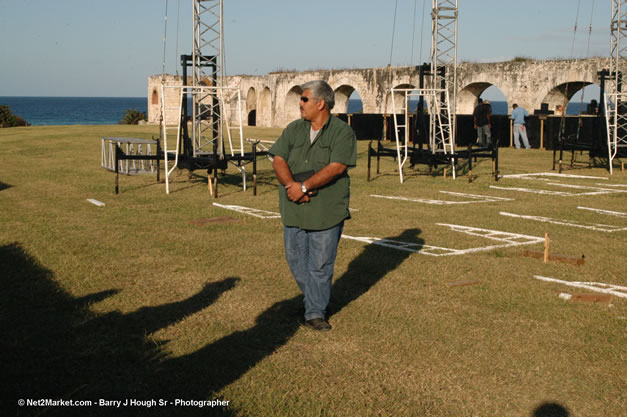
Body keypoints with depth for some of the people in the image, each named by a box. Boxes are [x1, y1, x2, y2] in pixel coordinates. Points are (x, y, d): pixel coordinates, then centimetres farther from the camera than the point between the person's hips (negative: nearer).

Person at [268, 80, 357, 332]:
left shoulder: (342, 132, -5)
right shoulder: (294, 129, 9)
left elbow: (336, 168, -16)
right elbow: (278, 160, 1)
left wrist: (305, 186, -20)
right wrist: (291, 184, -17)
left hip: (327, 209, -5)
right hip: (294, 208, 5)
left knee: (321, 264, 2)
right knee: (296, 260, 12)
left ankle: (316, 313, 15)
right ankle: (315, 299, 34)